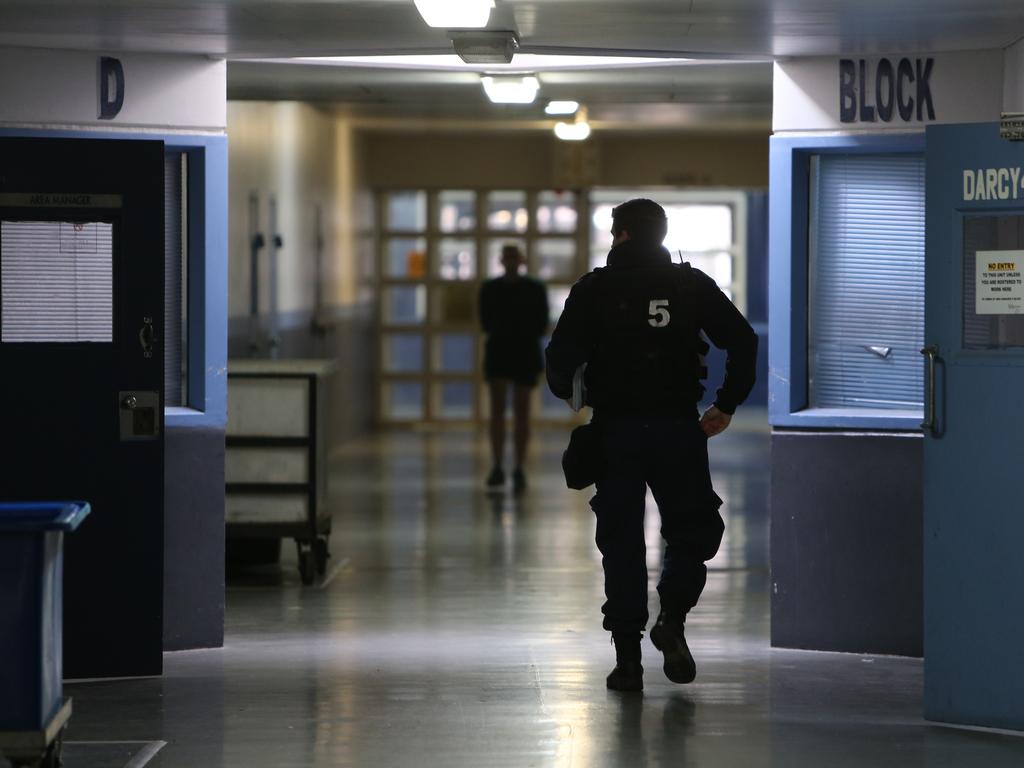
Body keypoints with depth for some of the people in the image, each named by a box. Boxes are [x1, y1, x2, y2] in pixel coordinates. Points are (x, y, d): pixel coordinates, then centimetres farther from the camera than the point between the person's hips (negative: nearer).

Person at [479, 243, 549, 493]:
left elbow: (541, 324, 2)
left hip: (525, 353, -1)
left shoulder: (535, 289, 2)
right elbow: (486, 321, 6)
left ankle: (519, 469, 7)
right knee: (497, 409, -6)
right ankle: (497, 467, -7)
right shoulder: (490, 288, 5)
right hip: (498, 351, 1)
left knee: (521, 411, 2)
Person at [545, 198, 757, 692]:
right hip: (679, 429, 0)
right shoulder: (692, 285, 6)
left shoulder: (594, 289, 1)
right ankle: (672, 619, -8)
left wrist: (568, 402, 9)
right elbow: (743, 341, 1)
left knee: (621, 545, 5)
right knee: (694, 532, 14)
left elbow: (561, 355, -7)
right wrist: (727, 405, 8)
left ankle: (627, 659, 1)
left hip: (616, 430, 0)